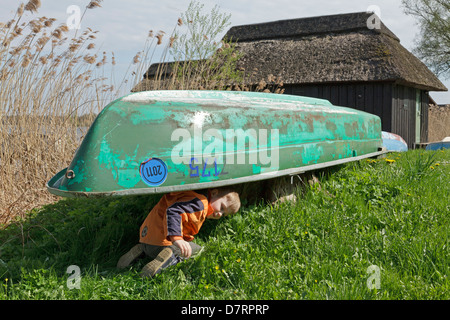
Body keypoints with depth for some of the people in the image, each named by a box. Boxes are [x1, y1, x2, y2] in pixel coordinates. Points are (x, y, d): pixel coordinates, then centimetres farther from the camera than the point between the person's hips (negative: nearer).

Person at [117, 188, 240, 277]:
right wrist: (176, 238, -39)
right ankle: (170, 256, -19)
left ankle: (141, 250, 13)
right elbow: (173, 211, -29)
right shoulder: (200, 201, -15)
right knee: (199, 251, 4)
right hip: (162, 241, -9)